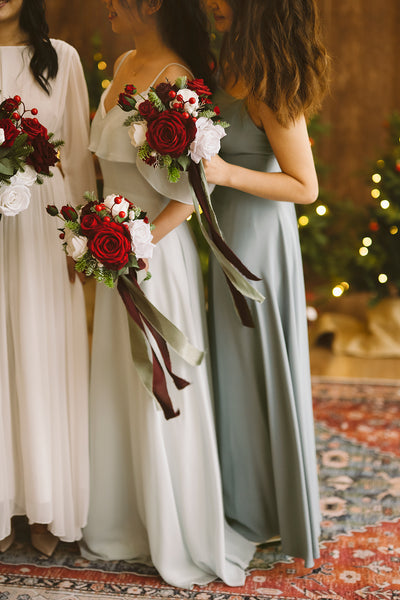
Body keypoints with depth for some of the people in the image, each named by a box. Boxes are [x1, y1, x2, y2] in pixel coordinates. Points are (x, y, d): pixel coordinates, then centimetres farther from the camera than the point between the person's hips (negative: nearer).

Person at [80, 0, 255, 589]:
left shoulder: (174, 79, -18)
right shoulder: (123, 66, 8)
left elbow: (192, 191, -19)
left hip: (158, 252, -8)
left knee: (161, 393, 5)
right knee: (118, 387, 18)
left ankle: (181, 535, 26)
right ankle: (128, 521, 38)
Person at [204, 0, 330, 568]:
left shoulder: (267, 85, -21)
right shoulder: (242, 69, 6)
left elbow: (306, 187, -20)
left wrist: (227, 174, -28)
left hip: (258, 237, -9)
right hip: (236, 231, 9)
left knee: (258, 365, 5)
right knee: (241, 364, 19)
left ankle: (271, 512, 26)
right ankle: (249, 499, 38)